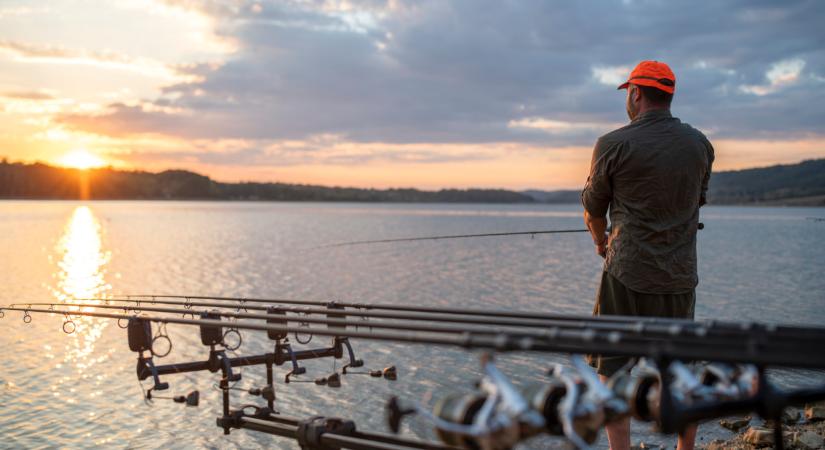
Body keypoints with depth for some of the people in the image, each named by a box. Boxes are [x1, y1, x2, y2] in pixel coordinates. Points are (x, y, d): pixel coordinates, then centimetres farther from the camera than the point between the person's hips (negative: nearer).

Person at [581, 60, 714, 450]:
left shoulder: (614, 145, -8)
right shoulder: (700, 144, 5)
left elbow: (593, 208, 4)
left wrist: (601, 242, 25)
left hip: (627, 277, -5)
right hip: (681, 279, 5)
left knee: (610, 372, 5)